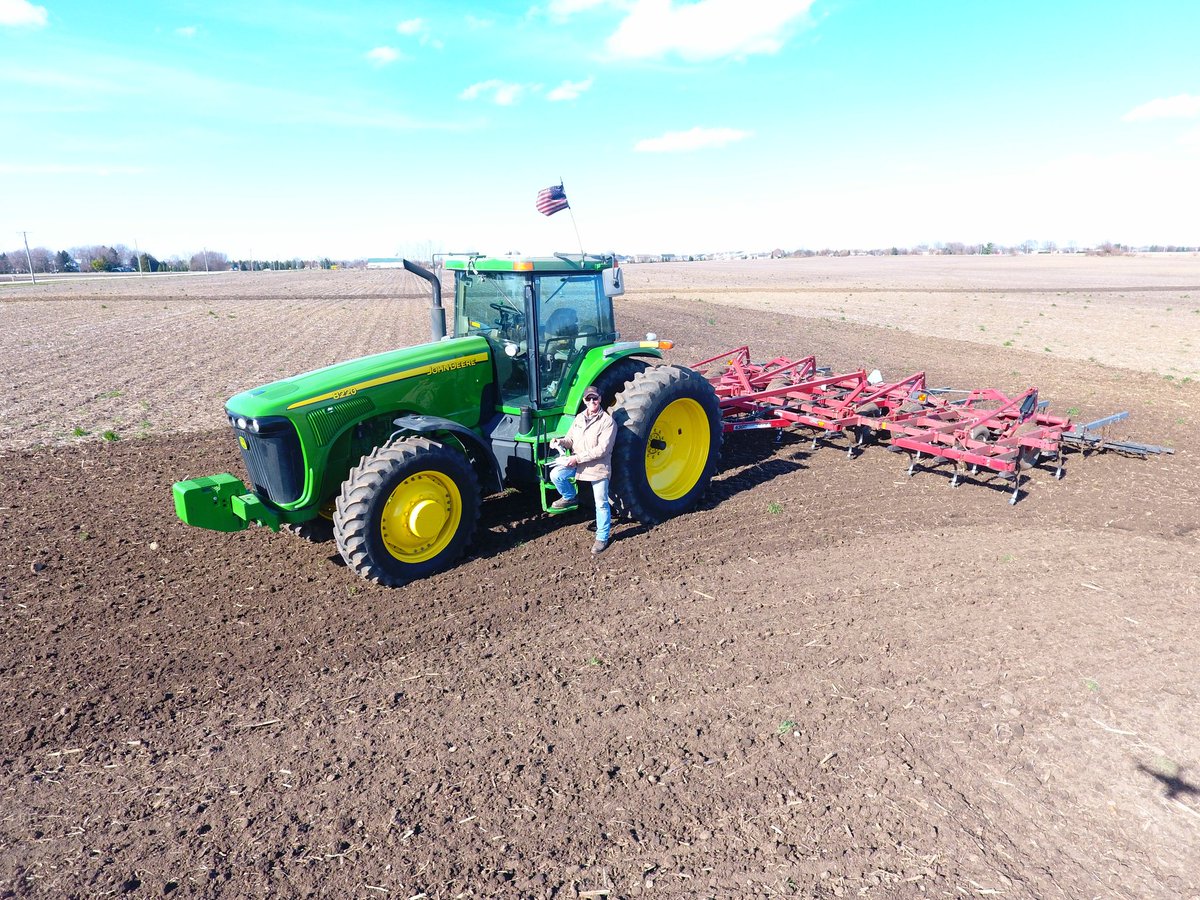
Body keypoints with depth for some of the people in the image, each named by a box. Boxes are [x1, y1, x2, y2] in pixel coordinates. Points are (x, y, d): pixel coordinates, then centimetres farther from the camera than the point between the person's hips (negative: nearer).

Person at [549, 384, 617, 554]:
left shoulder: (608, 422, -13)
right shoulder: (579, 418, 8)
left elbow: (602, 449, -20)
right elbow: (570, 439, 13)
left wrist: (578, 458, -24)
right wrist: (560, 442, -11)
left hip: (598, 466, -5)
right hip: (577, 462, 5)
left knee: (601, 503, 2)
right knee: (555, 474, -18)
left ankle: (602, 537, 18)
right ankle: (569, 497, 10)